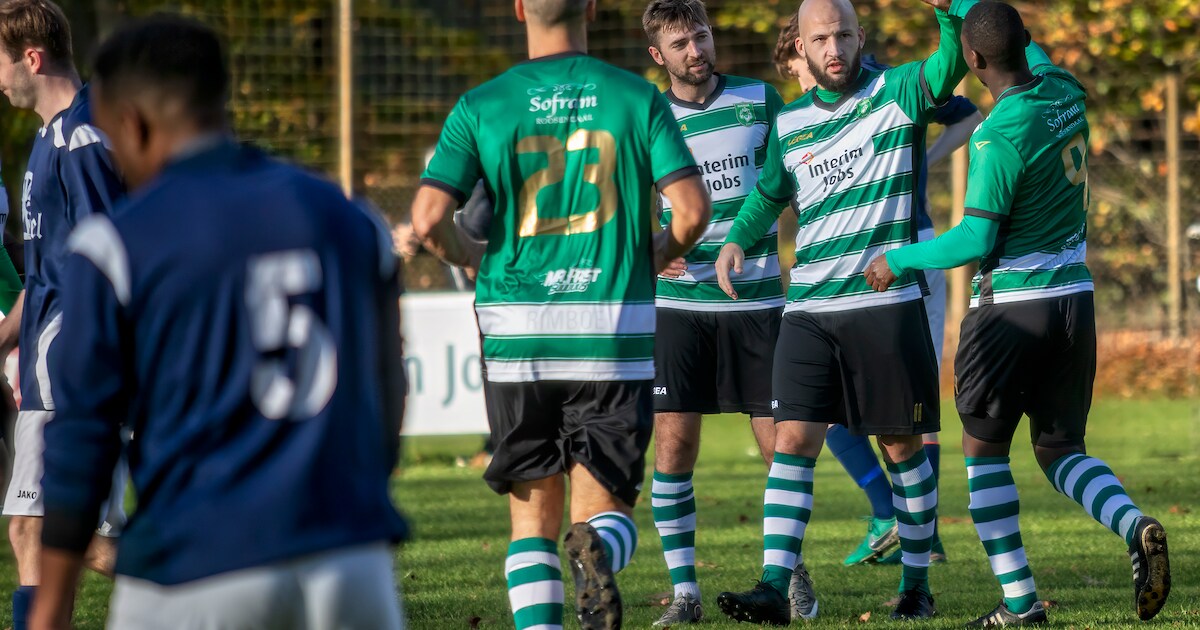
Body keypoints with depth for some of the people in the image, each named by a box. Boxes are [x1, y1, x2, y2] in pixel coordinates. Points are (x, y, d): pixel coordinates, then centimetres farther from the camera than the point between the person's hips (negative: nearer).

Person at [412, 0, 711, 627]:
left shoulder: (481, 107, 1)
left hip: (516, 330, 0)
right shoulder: (639, 99, 2)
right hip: (614, 331, 0)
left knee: (534, 514, 12)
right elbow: (693, 209, -7)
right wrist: (656, 257, 15)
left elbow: (428, 218, -8)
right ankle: (598, 552, -28)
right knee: (605, 509, 7)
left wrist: (470, 254, 13)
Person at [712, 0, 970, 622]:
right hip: (808, 309, 3)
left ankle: (916, 584, 19)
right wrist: (736, 239, 7)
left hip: (888, 304, -3)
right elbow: (768, 195, 26)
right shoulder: (790, 125, 11)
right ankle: (774, 588, -12)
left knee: (902, 446, 6)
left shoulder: (897, 94, -1)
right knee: (793, 440, -8)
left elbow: (952, 64, -21)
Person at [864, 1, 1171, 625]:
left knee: (984, 449, 9)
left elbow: (975, 240, -20)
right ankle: (1136, 527, -14)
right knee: (1060, 449, 15)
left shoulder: (1001, 137, -20)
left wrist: (898, 260, -6)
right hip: (1074, 297, 7)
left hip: (1010, 306, -7)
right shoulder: (1064, 91, 1)